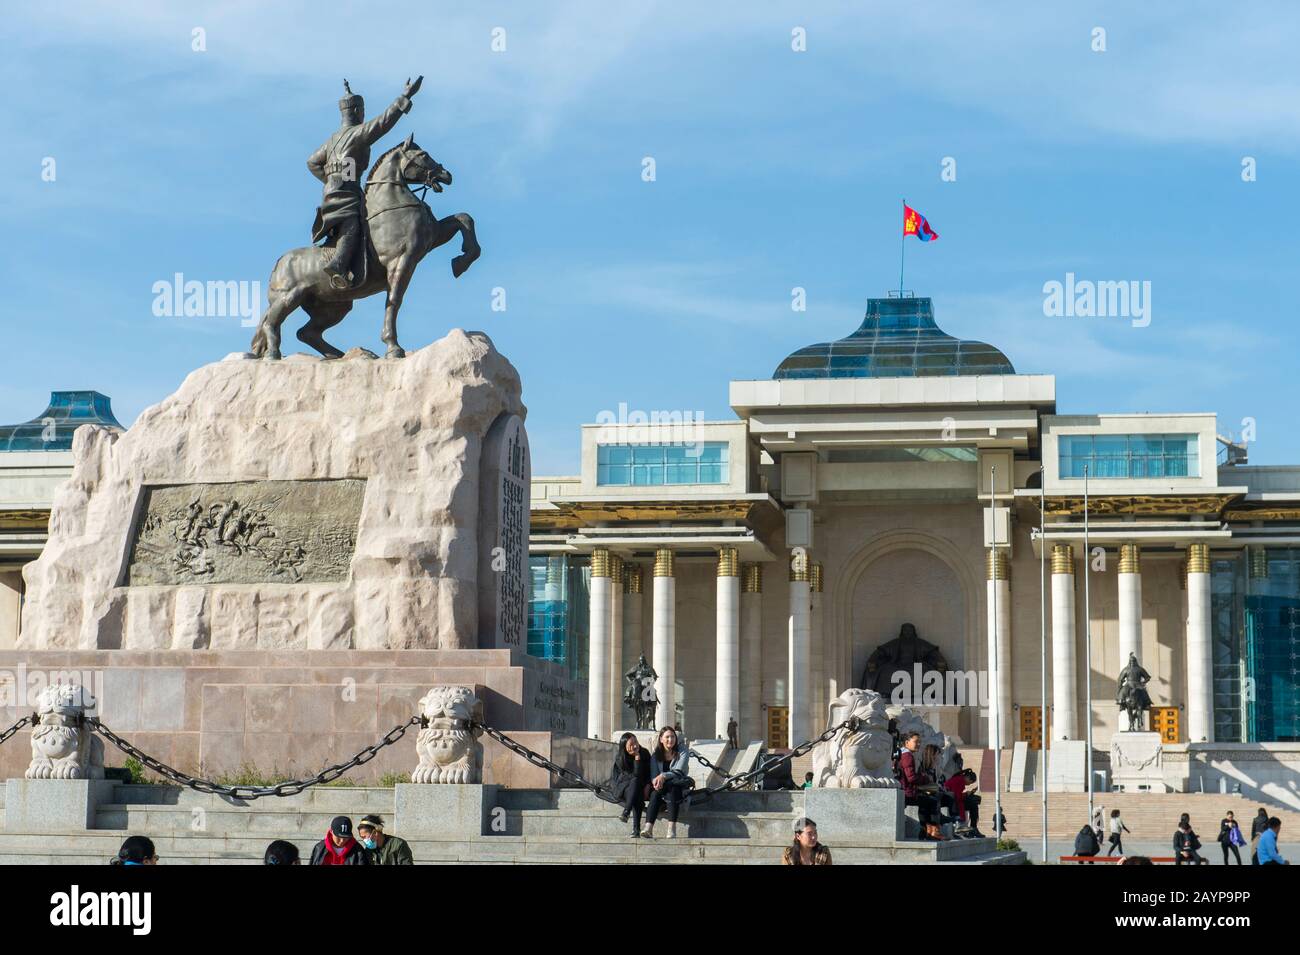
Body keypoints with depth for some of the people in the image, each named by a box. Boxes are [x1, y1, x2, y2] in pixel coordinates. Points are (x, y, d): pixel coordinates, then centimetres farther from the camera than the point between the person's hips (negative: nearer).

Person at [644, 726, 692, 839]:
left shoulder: (682, 752, 0)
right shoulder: (655, 755, 9)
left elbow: (679, 772, -13)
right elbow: (653, 775, -1)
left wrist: (663, 776, -31)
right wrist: (656, 781, -27)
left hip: (679, 788, -2)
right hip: (662, 787, 2)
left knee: (672, 789, -36)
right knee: (655, 793, -32)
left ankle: (672, 829, -46)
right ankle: (648, 828, -49)